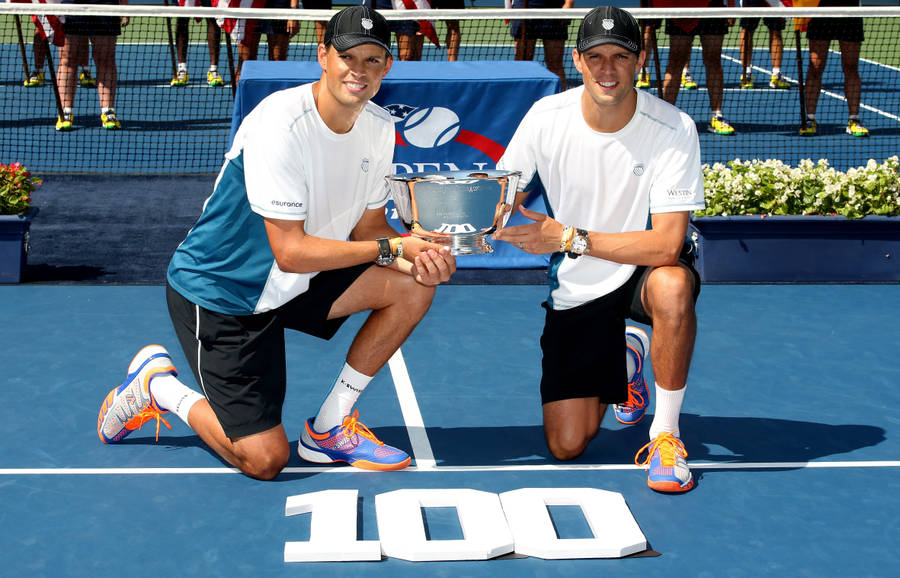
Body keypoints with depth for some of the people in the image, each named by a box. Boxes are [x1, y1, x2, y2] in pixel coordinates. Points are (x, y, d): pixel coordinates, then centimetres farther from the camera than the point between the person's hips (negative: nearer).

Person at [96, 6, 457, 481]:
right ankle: (157, 384, 16)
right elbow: (291, 252, -29)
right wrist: (391, 248, -26)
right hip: (217, 294, -8)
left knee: (414, 284, -10)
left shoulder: (378, 126, -3)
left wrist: (415, 258, -19)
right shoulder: (279, 124, -28)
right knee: (264, 461, -11)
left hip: (294, 286, 8)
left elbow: (368, 227, 3)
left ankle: (328, 428, 3)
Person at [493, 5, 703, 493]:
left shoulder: (672, 129, -21)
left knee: (673, 287, -41)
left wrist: (569, 238, -30)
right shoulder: (546, 118, -12)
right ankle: (622, 361, 29)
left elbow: (666, 244, -27)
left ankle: (665, 434, -18)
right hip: (574, 291, 2)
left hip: (646, 269, -2)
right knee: (567, 446, -6)